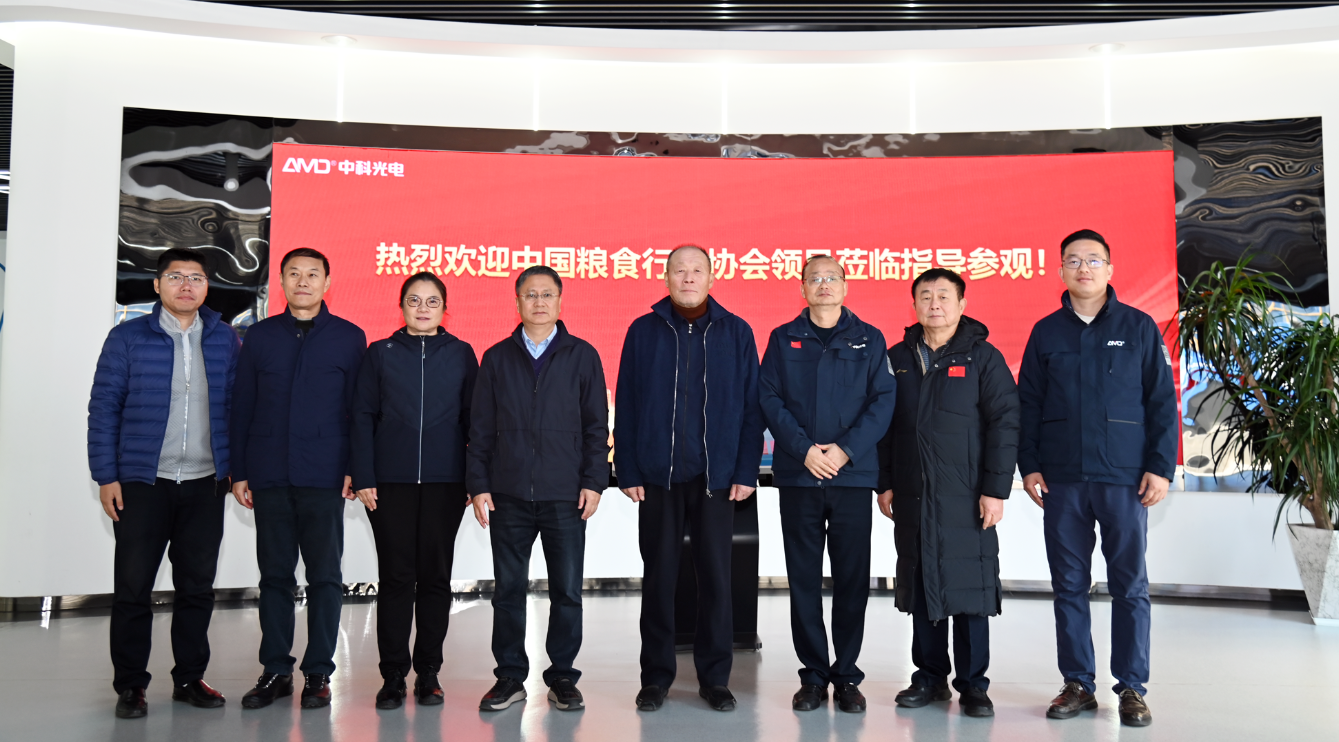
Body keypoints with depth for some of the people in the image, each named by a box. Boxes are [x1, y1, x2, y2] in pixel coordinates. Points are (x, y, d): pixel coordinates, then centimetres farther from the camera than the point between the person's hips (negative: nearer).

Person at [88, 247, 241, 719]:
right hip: (142, 483, -2)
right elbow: (103, 409, -1)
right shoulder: (128, 338, 0)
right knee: (133, 586, 3)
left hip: (206, 484, 2)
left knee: (197, 586, 9)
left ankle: (190, 678, 22)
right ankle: (130, 684, 16)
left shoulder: (224, 339, 7)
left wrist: (238, 467, 5)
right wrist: (106, 476, -5)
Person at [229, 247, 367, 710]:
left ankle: (318, 672, 13)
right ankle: (276, 670, 19)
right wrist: (238, 471, 5)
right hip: (269, 476, 2)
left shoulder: (349, 337, 4)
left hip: (324, 477, -2)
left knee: (324, 576, 3)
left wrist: (354, 468, -4)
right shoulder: (259, 336, 9)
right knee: (274, 575, 9)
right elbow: (241, 407, 9)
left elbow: (358, 408, 3)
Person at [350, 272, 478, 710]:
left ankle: (428, 673, 17)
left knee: (436, 575, 6)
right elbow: (362, 417, 5)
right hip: (391, 481, 0)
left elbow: (473, 419, 8)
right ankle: (393, 675, 12)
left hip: (445, 482, 1)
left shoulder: (461, 354, 8)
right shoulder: (380, 353, 7)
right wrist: (363, 477, -3)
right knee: (395, 576, 2)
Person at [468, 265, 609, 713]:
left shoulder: (582, 356, 5)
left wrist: (594, 482, -4)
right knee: (508, 589, 8)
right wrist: (478, 484, 1)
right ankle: (510, 677, 21)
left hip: (565, 496, -1)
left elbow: (596, 425, 4)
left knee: (567, 591, 4)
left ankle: (562, 679, 17)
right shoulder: (497, 358, 9)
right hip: (508, 496, 1)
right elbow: (481, 428, 8)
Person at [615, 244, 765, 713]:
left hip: (716, 477, 0)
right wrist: (627, 472, -2)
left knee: (716, 577, 5)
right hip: (657, 476, 1)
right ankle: (656, 676, 20)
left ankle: (714, 678, 18)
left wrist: (746, 471, -4)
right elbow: (626, 407, 3)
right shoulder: (643, 331, 5)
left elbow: (750, 406, 2)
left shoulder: (736, 332, 4)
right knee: (658, 577, 8)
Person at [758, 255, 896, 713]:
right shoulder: (783, 339, 9)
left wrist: (845, 449, -12)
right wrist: (804, 449, -12)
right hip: (798, 475, 0)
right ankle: (813, 675, 16)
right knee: (804, 578, 5)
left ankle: (847, 675, 16)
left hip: (853, 474, 0)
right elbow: (769, 399, 0)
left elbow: (883, 401, 0)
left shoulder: (868, 340, 7)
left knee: (852, 577, 4)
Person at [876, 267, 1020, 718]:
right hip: (911, 496, 4)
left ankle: (972, 684, 14)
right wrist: (884, 483, 8)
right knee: (919, 586, 9)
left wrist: (996, 489, -10)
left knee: (969, 588, 1)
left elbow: (1004, 424, -5)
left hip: (967, 498, -3)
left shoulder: (983, 358, -1)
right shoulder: (898, 359, 10)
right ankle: (930, 677, 22)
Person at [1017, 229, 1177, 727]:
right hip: (1061, 481, 2)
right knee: (1069, 586, 7)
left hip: (1125, 479, -1)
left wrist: (1161, 466, -5)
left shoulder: (1139, 328, 4)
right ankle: (1077, 684, 17)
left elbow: (1162, 402, 2)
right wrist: (1029, 465, 2)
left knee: (1130, 586, 4)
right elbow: (1028, 404, 9)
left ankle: (1132, 687, 15)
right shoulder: (1046, 332, 8)